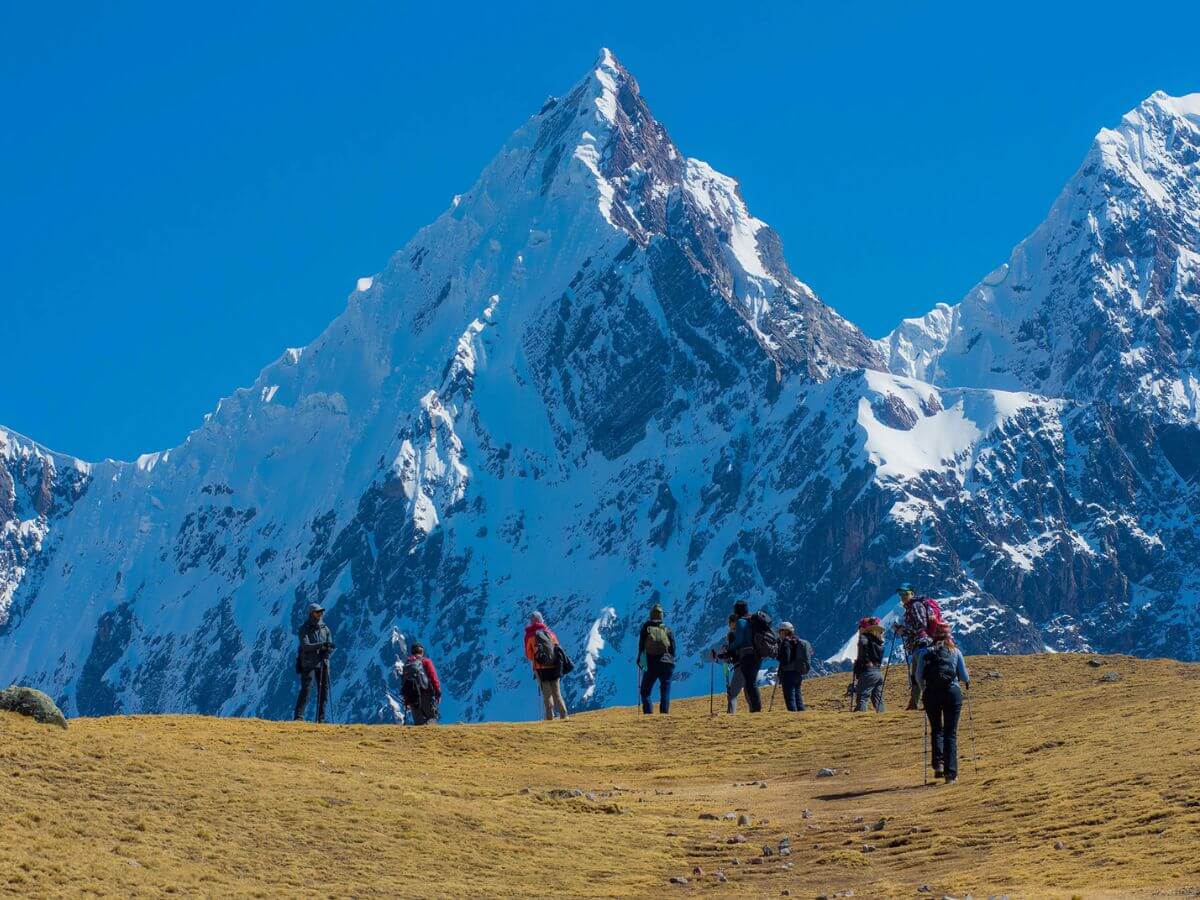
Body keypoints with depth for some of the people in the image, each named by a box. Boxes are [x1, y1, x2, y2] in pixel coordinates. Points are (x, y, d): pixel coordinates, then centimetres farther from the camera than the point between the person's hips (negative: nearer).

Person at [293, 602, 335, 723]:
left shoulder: (325, 629, 12)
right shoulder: (304, 629, -3)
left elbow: (330, 647, 8)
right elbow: (305, 646, -17)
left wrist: (327, 651, -16)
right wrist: (322, 645, -27)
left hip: (322, 663, 5)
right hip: (308, 663, -5)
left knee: (324, 691, 4)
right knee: (306, 690, -13)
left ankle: (321, 719, 9)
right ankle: (298, 716, -14)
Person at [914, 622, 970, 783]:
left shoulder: (925, 652, 8)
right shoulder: (956, 652, 8)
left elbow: (919, 677, 5)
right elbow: (965, 676, 8)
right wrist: (966, 683, 30)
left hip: (932, 693, 0)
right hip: (952, 691, 0)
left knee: (936, 730, 16)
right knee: (951, 733, 4)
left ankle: (938, 763, -6)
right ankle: (950, 773, -4)